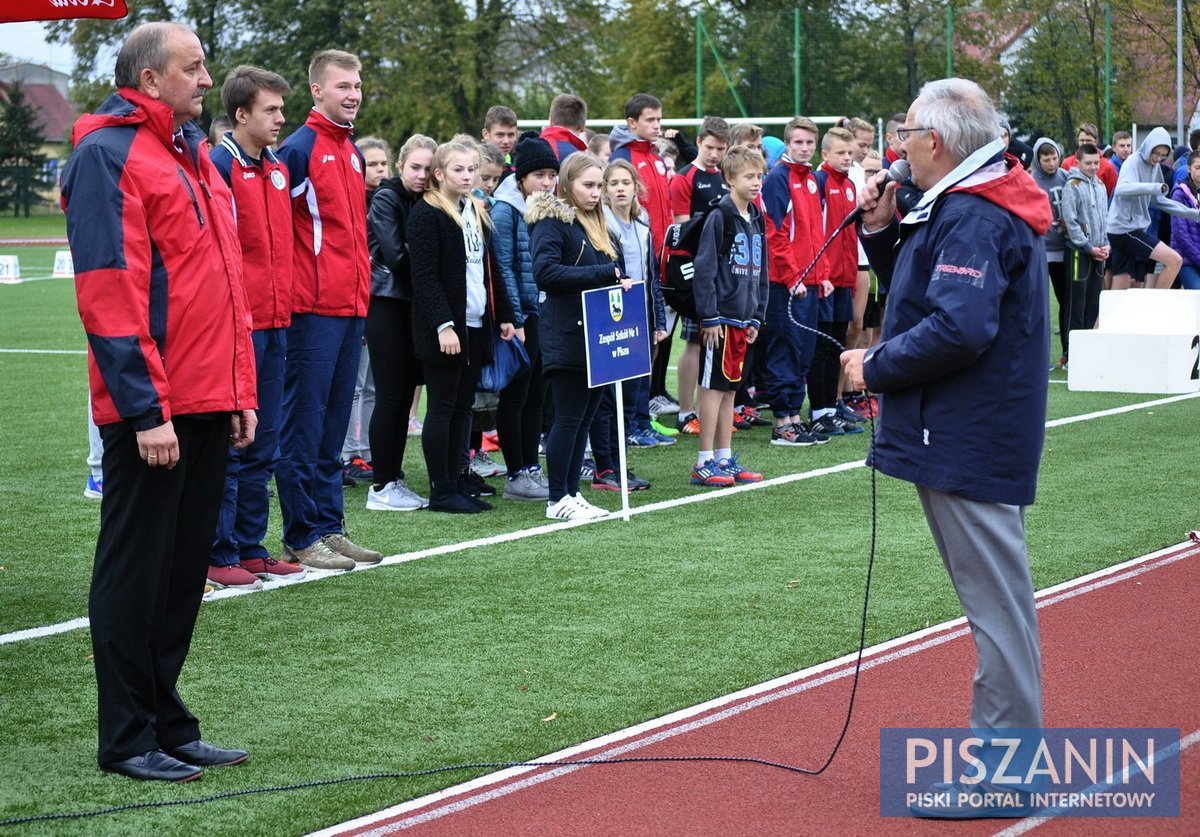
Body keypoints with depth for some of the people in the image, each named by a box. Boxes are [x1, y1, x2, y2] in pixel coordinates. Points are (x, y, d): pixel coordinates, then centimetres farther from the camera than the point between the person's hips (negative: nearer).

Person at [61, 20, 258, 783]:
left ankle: (167, 723, 22)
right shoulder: (109, 155, -10)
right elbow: (109, 292, -16)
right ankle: (128, 740, 8)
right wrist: (145, 409, -20)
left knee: (185, 568, 13)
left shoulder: (196, 155, 17)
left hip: (208, 405, 8)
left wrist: (240, 390, 17)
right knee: (136, 570, 0)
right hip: (152, 411, -8)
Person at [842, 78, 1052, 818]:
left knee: (996, 596, -5)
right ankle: (1006, 739, 28)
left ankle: (1001, 776, 1)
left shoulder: (972, 216, -21)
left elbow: (957, 328, -30)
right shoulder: (973, 202, 13)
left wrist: (876, 367, -17)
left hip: (969, 442, -11)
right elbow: (929, 280, 20)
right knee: (997, 594, 17)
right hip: (976, 431, 11)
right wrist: (884, 230, 5)